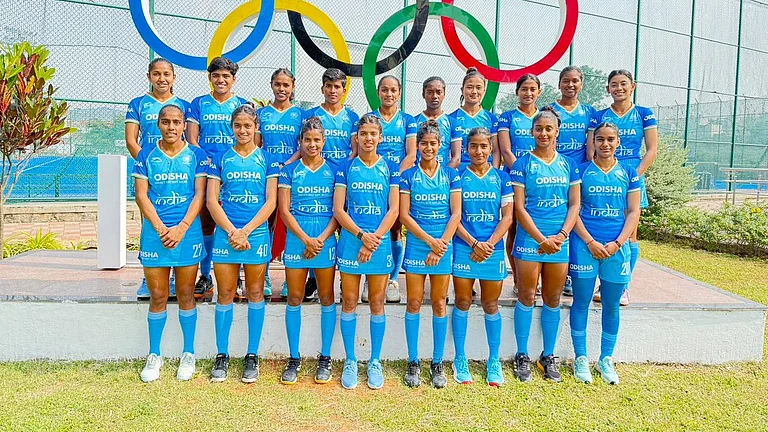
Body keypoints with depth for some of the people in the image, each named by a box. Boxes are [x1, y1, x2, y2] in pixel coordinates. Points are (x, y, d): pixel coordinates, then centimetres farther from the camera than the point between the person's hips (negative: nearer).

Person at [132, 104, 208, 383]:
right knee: (157, 297, 6)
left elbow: (200, 194, -2)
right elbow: (141, 195, 1)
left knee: (185, 295, 7)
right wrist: (160, 228, -10)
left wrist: (181, 228, -12)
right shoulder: (147, 155, 5)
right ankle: (154, 356, 20)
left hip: (188, 232, -1)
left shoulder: (196, 155, 3)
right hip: (154, 233, 1)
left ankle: (189, 354, 19)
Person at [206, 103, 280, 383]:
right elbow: (212, 201, 1)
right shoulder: (220, 158, 7)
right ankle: (222, 355, 17)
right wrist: (231, 231, -11)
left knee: (255, 294, 6)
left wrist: (245, 231, -11)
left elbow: (270, 202, -2)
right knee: (225, 294, 6)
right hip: (225, 232, 1)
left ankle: (252, 356, 16)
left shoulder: (268, 160, 5)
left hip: (256, 233, -1)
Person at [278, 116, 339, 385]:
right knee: (294, 299, 5)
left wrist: (321, 239, -11)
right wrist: (306, 239, -11)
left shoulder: (333, 170, 4)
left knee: (327, 298, 6)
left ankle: (325, 358, 18)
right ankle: (294, 359, 17)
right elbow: (284, 211, -1)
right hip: (296, 239, 0)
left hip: (326, 239, 0)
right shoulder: (290, 170, 4)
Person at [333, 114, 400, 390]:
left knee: (377, 303, 6)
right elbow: (338, 209, -3)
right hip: (350, 240, 0)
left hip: (380, 242, 0)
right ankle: (350, 361, 16)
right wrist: (362, 235, -15)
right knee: (349, 302, 4)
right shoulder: (346, 168, 3)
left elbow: (394, 209, -2)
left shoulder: (390, 169, 5)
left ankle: (375, 362, 18)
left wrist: (375, 239, -12)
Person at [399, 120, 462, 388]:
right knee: (414, 303, 3)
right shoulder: (409, 175, 3)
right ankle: (413, 363, 14)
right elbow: (404, 215, -3)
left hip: (444, 245, 1)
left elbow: (456, 214, 0)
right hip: (416, 244, 0)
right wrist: (430, 240, -12)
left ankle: (437, 364, 16)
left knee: (439, 304, 7)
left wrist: (442, 244, -11)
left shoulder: (451, 175, 5)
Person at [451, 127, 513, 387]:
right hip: (463, 248, -1)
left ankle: (494, 361, 22)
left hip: (493, 248, 1)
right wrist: (473, 243, -13)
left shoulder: (501, 177, 5)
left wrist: (489, 244, -11)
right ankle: (460, 360, 18)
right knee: (462, 303, 5)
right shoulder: (458, 176, 1)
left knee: (491, 305, 9)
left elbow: (507, 216, 0)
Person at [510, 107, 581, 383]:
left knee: (553, 299, 10)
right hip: (529, 239, -3)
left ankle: (548, 357, 23)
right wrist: (542, 239, -12)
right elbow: (519, 208, -7)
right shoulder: (523, 163, -2)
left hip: (559, 241, 3)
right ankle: (522, 356, 15)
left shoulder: (568, 164, 8)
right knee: (527, 297, 2)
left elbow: (574, 205, 7)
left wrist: (560, 236, -7)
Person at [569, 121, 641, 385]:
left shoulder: (629, 173, 7)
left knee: (611, 306, 9)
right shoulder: (581, 171, 2)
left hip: (617, 247, 2)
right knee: (581, 302, 3)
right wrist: (591, 242, -12)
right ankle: (581, 358, 16)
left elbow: (633, 212, 4)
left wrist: (617, 243, -8)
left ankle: (606, 359, 24)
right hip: (585, 244, -2)